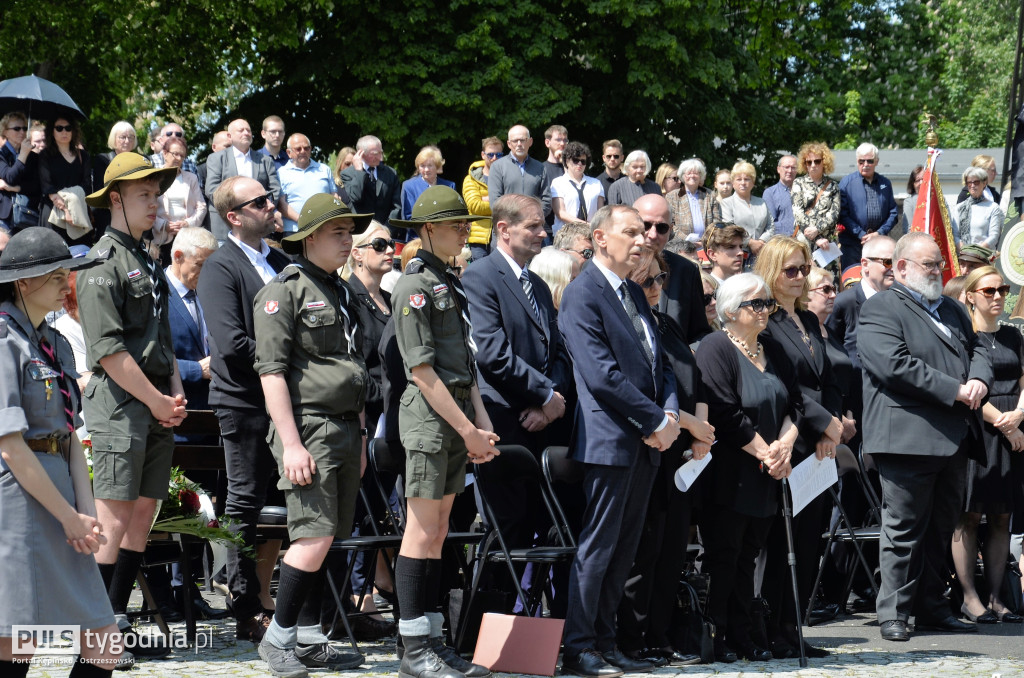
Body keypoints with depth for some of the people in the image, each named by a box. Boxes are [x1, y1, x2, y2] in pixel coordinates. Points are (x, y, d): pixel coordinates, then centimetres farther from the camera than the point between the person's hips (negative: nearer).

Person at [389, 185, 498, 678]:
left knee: (437, 534, 10)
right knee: (423, 532, -6)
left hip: (458, 415, 9)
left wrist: (480, 422, 7)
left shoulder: (449, 283, 17)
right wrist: (468, 430, -15)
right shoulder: (414, 285, -10)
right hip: (429, 414, -9)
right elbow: (422, 369, -15)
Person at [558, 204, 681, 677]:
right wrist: (656, 421, -14)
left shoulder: (634, 293, 18)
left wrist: (671, 412, 0)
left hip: (646, 442, 8)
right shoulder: (582, 295, -10)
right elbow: (603, 375, -18)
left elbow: (658, 360, 19)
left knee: (623, 549, 10)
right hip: (610, 440, -8)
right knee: (597, 546, -5)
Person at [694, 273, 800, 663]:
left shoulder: (771, 354, 16)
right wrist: (765, 453, -14)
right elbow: (726, 414, -17)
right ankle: (716, 636, 1)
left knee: (747, 557, 10)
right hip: (729, 478, -7)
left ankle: (741, 635, 13)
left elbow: (793, 405, 13)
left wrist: (784, 446, -6)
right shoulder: (716, 349, -9)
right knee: (723, 556, -4)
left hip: (765, 479, 7)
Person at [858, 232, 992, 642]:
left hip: (954, 439, 8)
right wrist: (954, 391, -17)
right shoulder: (880, 310, -5)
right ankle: (893, 613, 2)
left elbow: (976, 350, 20)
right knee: (904, 530, -3)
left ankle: (932, 608, 19)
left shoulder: (952, 310, 22)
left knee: (941, 527, 12)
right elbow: (896, 365, -17)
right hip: (908, 436, -8)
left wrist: (978, 381, -5)